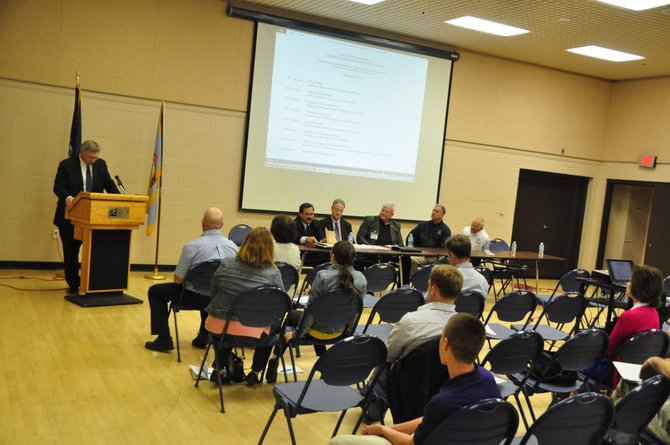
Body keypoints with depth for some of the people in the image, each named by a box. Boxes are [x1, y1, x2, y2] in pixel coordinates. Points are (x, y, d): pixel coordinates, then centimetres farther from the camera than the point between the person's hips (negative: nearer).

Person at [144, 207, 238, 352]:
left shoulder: (191, 246, -18)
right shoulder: (233, 247, -6)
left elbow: (178, 280, -12)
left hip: (193, 297, -4)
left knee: (155, 291, 19)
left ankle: (164, 340, 16)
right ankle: (203, 336, 40)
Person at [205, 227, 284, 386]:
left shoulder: (226, 264, -2)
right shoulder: (273, 274, -11)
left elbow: (212, 293, 11)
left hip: (219, 328, 3)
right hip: (252, 332, -3)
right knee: (273, 324, 29)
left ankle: (221, 368, 33)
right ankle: (255, 371, 30)